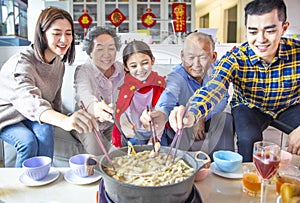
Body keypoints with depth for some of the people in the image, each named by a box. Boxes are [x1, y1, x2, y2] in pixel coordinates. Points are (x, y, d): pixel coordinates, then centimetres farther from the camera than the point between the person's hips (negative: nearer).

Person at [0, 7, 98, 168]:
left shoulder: (59, 63, -5)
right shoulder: (22, 63, -29)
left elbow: (55, 99, 9)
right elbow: (29, 100, -50)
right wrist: (64, 121, -68)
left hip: (31, 118, 5)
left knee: (45, 131, -26)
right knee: (28, 140, -30)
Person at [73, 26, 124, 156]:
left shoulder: (121, 70, -3)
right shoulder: (82, 71, -18)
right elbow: (85, 95, -41)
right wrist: (95, 108, -65)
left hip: (112, 123, 4)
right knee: (100, 153, -26)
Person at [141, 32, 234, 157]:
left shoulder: (213, 70, -8)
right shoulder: (176, 77, -26)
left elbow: (222, 98, -8)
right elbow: (169, 95, -47)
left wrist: (203, 117, -23)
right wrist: (162, 113, -71)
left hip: (207, 121, 4)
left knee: (226, 119, -20)